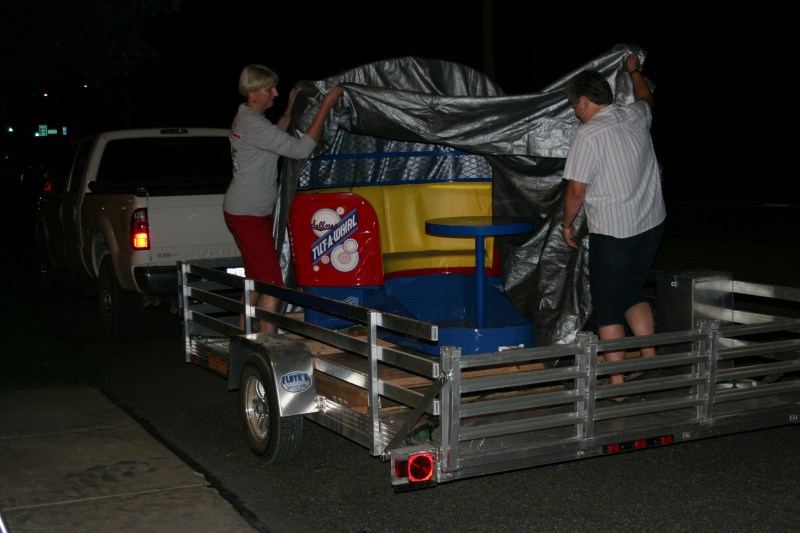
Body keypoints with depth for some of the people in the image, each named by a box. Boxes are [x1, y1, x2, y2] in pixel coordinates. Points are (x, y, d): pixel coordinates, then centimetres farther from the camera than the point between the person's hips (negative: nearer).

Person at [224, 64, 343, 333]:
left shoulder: (245, 117, 10)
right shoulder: (252, 124, -22)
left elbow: (273, 139, 28)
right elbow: (300, 149, -26)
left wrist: (289, 111, 16)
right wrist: (325, 107, -22)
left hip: (248, 212, 11)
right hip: (248, 215, -11)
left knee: (255, 281, 18)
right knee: (272, 287, -12)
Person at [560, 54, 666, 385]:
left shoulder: (587, 135, -16)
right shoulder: (635, 117, 4)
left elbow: (576, 190, -15)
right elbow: (646, 98, 30)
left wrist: (566, 224, 1)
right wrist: (634, 71, 48)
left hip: (611, 232, -7)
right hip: (651, 224, 7)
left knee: (607, 307, 4)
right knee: (634, 294, 22)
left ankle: (618, 381, 5)